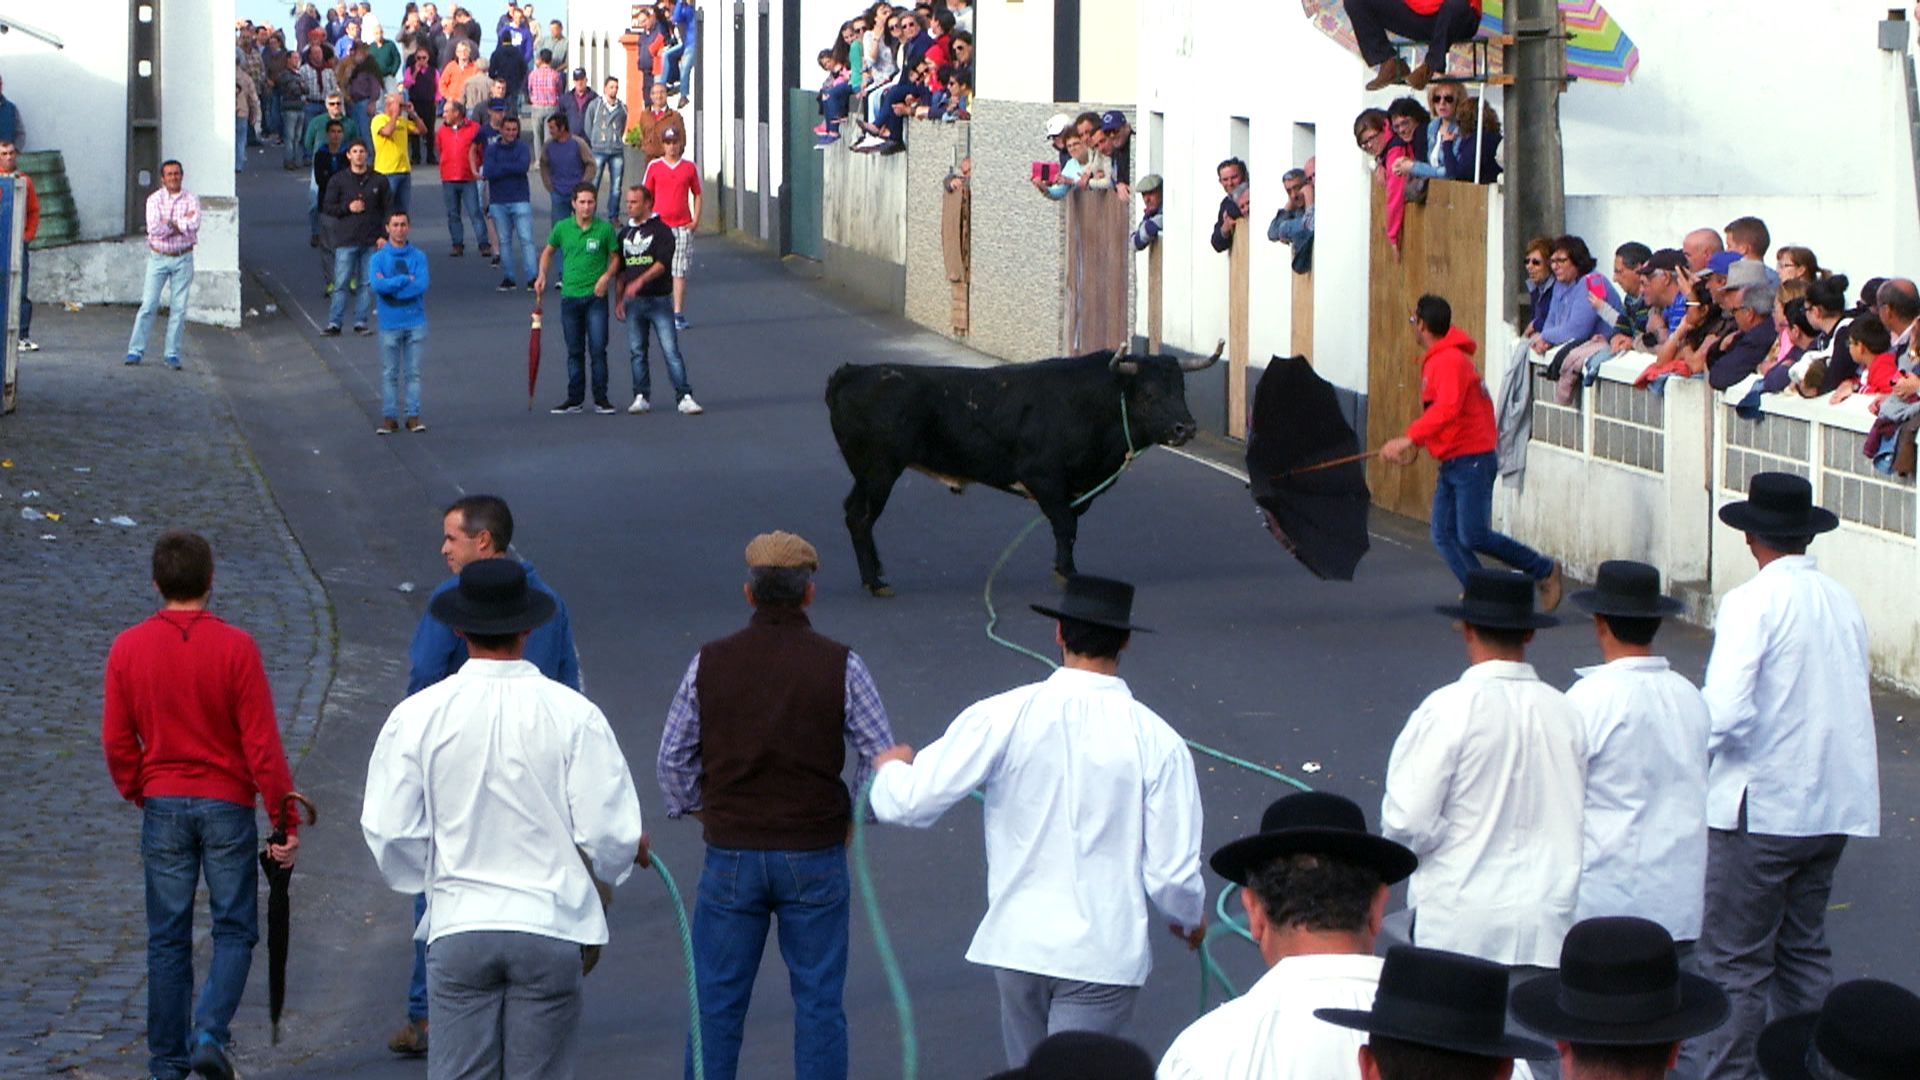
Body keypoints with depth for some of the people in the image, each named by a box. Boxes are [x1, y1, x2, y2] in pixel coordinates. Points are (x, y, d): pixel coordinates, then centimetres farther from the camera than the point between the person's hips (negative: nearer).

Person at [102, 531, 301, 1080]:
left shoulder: (128, 648, -3)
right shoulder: (235, 647, -11)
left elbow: (116, 742, 1)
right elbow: (262, 742, -11)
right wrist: (286, 818, -5)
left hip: (162, 805, 2)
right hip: (227, 805, -2)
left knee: (168, 939, 9)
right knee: (235, 930, 8)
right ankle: (209, 1032, -12)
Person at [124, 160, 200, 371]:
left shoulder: (191, 199, 0)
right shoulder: (154, 199, -2)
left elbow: (194, 224, -17)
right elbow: (154, 229, -16)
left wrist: (169, 224, -15)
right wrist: (182, 223, -12)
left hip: (183, 259, 1)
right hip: (158, 257, -1)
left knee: (179, 308, 2)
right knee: (148, 305, -3)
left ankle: (173, 354, 8)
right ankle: (136, 351, 1)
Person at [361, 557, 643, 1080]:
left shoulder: (417, 716, -3)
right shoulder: (573, 714, -6)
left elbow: (391, 833, -1)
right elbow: (609, 833, -6)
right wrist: (627, 853, 18)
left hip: (457, 925, 1)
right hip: (551, 926, -1)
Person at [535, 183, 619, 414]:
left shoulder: (605, 229, -3)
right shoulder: (562, 228, 2)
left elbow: (615, 257, 6)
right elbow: (548, 251, 17)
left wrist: (606, 276, -10)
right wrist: (542, 276, 5)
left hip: (596, 297, -2)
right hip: (570, 296, 2)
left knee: (598, 349, -6)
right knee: (574, 351, 9)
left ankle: (601, 398, 2)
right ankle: (575, 399, 16)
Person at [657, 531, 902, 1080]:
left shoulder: (710, 663, -4)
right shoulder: (840, 665, -7)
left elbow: (672, 759, 2)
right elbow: (882, 759, -4)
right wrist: (851, 817, 11)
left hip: (730, 855, 1)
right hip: (815, 858, -1)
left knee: (717, 1000, 9)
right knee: (818, 1002, 7)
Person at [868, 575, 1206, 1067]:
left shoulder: (1002, 718, -9)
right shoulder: (1156, 741, -10)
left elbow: (907, 802, -9)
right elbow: (1173, 873, -7)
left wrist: (893, 767, 16)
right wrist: (1191, 918, 16)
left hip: (1017, 945, 3)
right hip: (1104, 954, -2)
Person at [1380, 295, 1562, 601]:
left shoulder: (1449, 360, -16)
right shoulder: (1436, 360, 17)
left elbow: (1447, 409, -30)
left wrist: (1410, 438, -37)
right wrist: (1413, 444, 10)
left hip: (1472, 461, -10)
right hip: (1452, 463, 10)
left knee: (1473, 536, -12)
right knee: (1444, 535, 1)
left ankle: (1544, 570, 2)